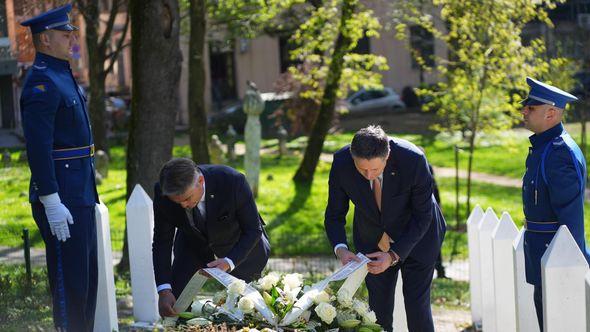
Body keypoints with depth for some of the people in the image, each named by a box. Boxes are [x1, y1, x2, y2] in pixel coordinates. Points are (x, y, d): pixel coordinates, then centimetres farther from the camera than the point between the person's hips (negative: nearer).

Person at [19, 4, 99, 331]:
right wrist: (51, 203, -24)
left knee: (87, 276, 15)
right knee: (70, 279, -4)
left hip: (81, 194, 10)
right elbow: (38, 148, -22)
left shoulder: (63, 76, 16)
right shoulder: (41, 83, -16)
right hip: (61, 197, -10)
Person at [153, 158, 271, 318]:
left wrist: (229, 262, -38)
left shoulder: (233, 181, -36)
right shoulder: (163, 193, -29)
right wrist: (164, 289, -31)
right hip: (193, 243, 2)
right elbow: (162, 242, -19)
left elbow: (253, 230, -23)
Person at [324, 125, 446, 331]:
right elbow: (334, 214, -13)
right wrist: (340, 250, -33)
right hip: (372, 239, 2)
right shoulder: (341, 163, -26)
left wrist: (394, 255, -31)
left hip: (416, 237, -2)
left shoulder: (413, 160, -33)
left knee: (417, 309, -1)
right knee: (379, 312, 5)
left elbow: (422, 216, -22)